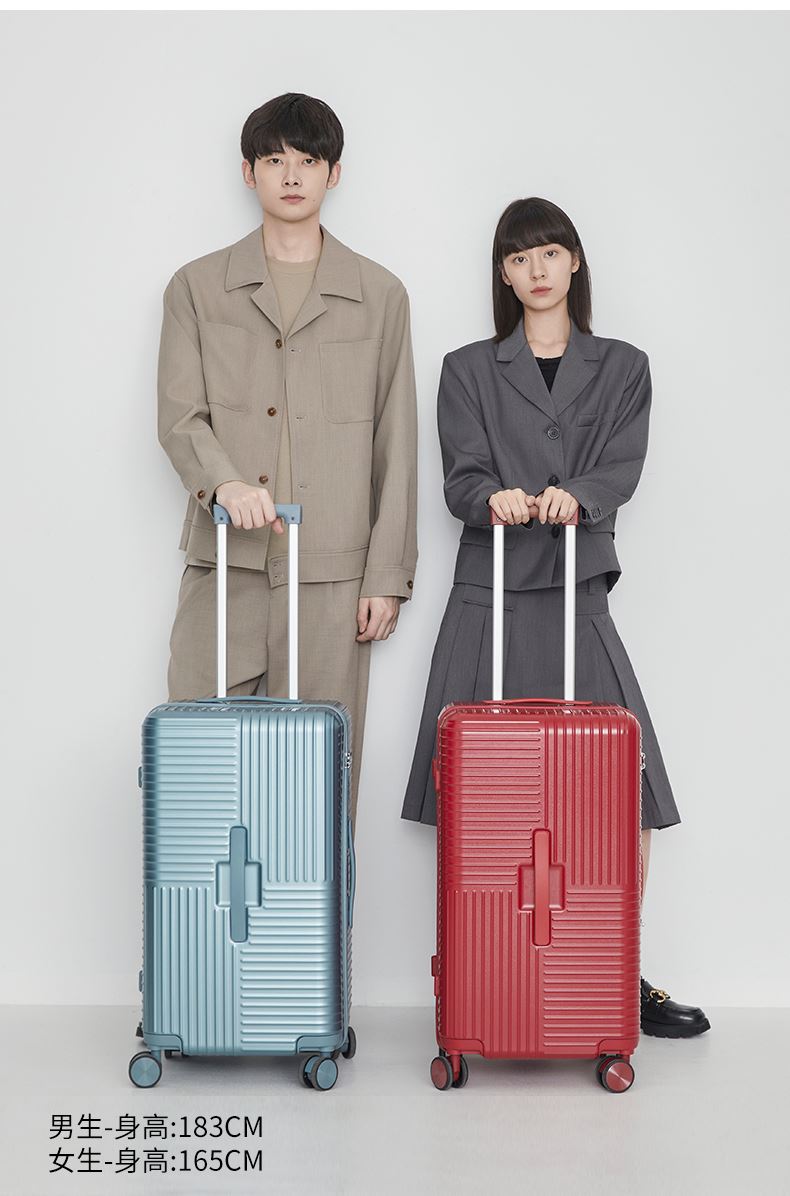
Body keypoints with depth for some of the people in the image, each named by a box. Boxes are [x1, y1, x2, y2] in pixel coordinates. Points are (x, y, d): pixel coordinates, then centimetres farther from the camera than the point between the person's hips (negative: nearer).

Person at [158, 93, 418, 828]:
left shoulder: (379, 296, 11)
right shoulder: (197, 288, 11)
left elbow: (395, 445, 8)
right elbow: (180, 416, 2)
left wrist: (388, 574, 2)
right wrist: (225, 480, -20)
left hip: (332, 572, 0)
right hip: (225, 565, 1)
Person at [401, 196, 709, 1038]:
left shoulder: (622, 368, 14)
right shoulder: (468, 371, 12)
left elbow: (622, 467, 0)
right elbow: (461, 477, 1)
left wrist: (575, 496, -22)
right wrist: (494, 498, -22)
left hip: (578, 597, 1)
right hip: (489, 598, -1)